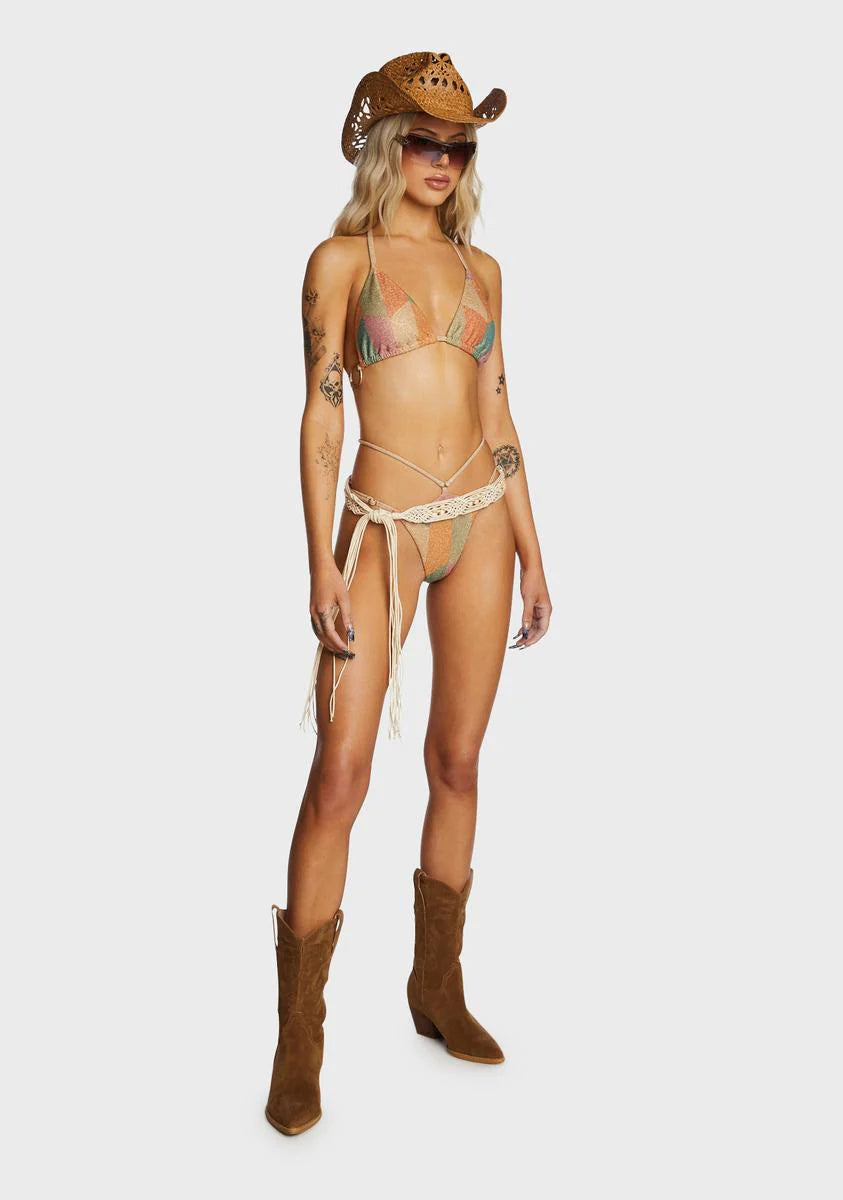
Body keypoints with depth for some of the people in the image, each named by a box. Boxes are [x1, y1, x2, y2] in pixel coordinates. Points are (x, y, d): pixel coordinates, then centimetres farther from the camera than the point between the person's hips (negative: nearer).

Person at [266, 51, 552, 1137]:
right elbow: (319, 415, -5)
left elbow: (497, 415, 13)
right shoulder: (342, 259, 1)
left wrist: (531, 554, 10)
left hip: (481, 521, 5)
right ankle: (299, 1041, 3)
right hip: (383, 529, -4)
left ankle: (438, 987, 25)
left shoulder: (479, 267, 13)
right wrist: (322, 565, -13)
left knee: (458, 763, 9)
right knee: (341, 773, -9)